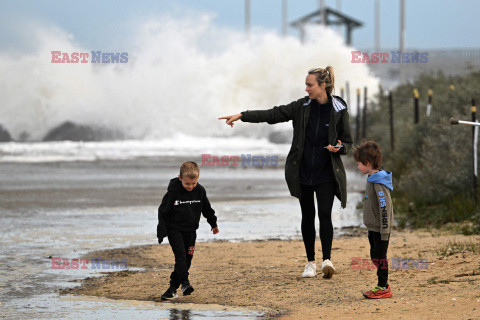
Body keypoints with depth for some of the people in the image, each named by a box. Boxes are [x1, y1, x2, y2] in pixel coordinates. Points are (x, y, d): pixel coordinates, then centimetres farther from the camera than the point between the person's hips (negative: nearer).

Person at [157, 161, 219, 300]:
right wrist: (161, 232, -11)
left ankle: (173, 288, 7)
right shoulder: (173, 192, -15)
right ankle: (185, 282, -26)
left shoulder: (200, 191, -4)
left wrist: (213, 224, 22)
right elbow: (163, 212, -8)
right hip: (174, 230, -4)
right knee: (180, 255, -20)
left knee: (187, 258, 1)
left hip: (190, 231, 4)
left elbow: (207, 209, 14)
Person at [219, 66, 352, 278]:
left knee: (325, 214, -15)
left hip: (326, 173, -3)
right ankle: (310, 262, 15)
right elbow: (273, 115, -2)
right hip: (304, 171, 3)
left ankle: (327, 260, -16)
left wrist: (339, 147, -19)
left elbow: (347, 142, 4)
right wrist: (242, 116, -10)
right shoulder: (301, 107, 1)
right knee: (307, 217, 7)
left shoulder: (338, 110, -4)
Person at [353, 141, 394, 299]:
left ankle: (383, 288, 3)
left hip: (380, 228, -10)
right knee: (375, 256, 14)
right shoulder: (372, 179, 12)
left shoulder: (379, 183, -19)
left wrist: (384, 230, -22)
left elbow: (385, 207, -22)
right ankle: (383, 285, 21)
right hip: (373, 228, 10)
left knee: (380, 257, -3)